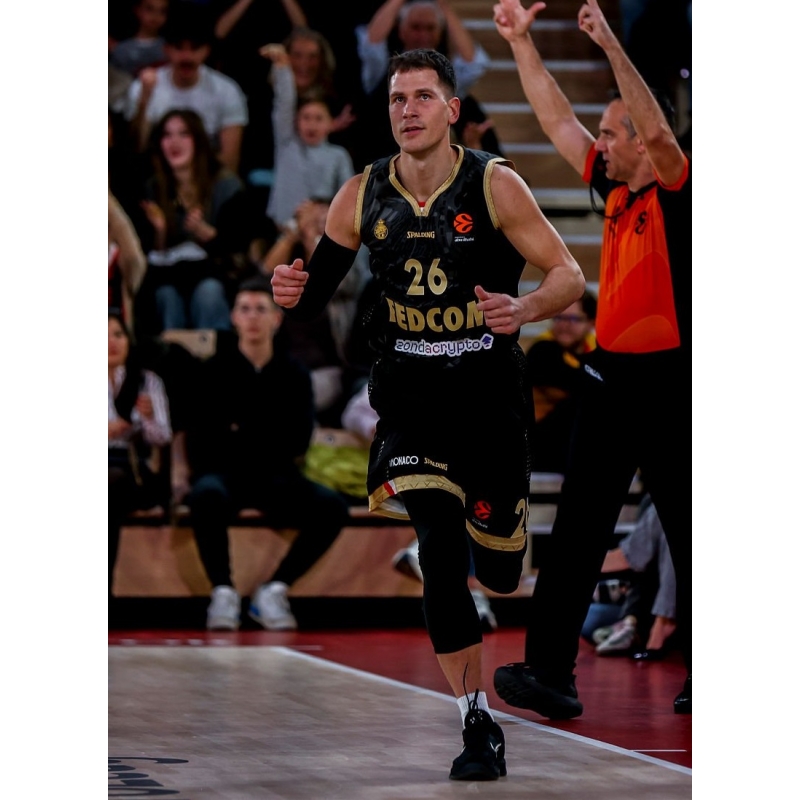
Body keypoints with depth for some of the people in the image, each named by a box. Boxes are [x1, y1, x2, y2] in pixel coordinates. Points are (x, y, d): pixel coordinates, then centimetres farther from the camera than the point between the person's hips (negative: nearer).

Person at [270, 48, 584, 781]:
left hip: (490, 395, -1)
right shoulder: (362, 197, -2)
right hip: (409, 396, 1)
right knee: (441, 550, -18)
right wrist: (293, 293, -17)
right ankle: (478, 723, -9)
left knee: (499, 570, 10)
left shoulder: (494, 185, -10)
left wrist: (524, 309, -29)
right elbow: (314, 297, 7)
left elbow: (570, 276, -9)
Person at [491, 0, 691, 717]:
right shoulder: (615, 191, 10)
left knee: (690, 538, 1)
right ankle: (549, 673, 7)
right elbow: (558, 120, 18)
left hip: (668, 383, -8)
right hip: (611, 378, 8)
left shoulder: (677, 195, -10)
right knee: (577, 533, 5)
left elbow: (658, 130, -29)